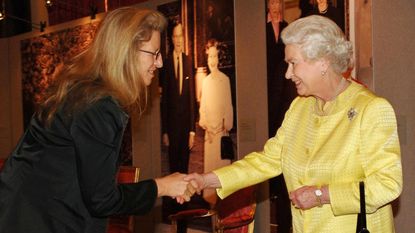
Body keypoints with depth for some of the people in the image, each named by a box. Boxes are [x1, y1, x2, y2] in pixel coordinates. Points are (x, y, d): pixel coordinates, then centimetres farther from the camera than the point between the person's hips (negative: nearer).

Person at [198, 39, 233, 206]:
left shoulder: (225, 79, -6)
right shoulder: (205, 81, 7)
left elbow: (228, 105, -4)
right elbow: (202, 105, 10)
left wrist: (227, 125, -7)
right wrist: (204, 123, 2)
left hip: (222, 128, -4)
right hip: (209, 129, 4)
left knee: (222, 160, 1)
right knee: (209, 160, 8)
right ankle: (210, 195, 17)